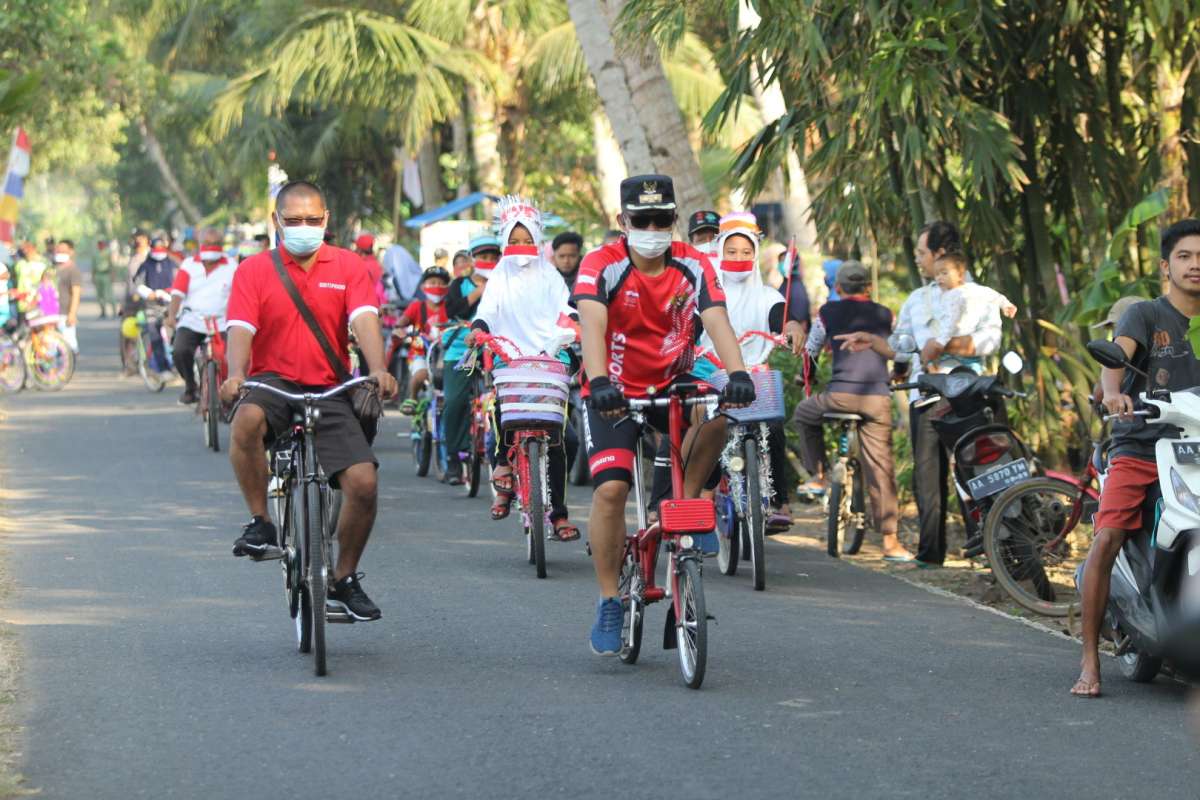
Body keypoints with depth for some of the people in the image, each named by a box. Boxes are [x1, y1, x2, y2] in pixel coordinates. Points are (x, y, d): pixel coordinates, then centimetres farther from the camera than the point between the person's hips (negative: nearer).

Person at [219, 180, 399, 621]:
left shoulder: (347, 266, 5)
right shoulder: (254, 270, 3)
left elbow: (364, 320, -9)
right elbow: (241, 330, -8)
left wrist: (378, 370, -28)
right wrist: (236, 374, -29)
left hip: (329, 389, 2)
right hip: (273, 382, -1)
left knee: (363, 483, -13)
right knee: (246, 420, -38)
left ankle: (344, 579, 11)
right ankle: (260, 522, -18)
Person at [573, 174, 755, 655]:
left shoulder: (693, 266, -9)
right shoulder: (602, 266, -15)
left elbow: (716, 320, -22)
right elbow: (592, 325, -30)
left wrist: (736, 372, -41)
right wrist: (599, 381, -49)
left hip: (670, 386, 2)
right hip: (614, 393, -2)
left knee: (715, 411, -31)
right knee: (610, 490, -17)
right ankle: (609, 605, -4)